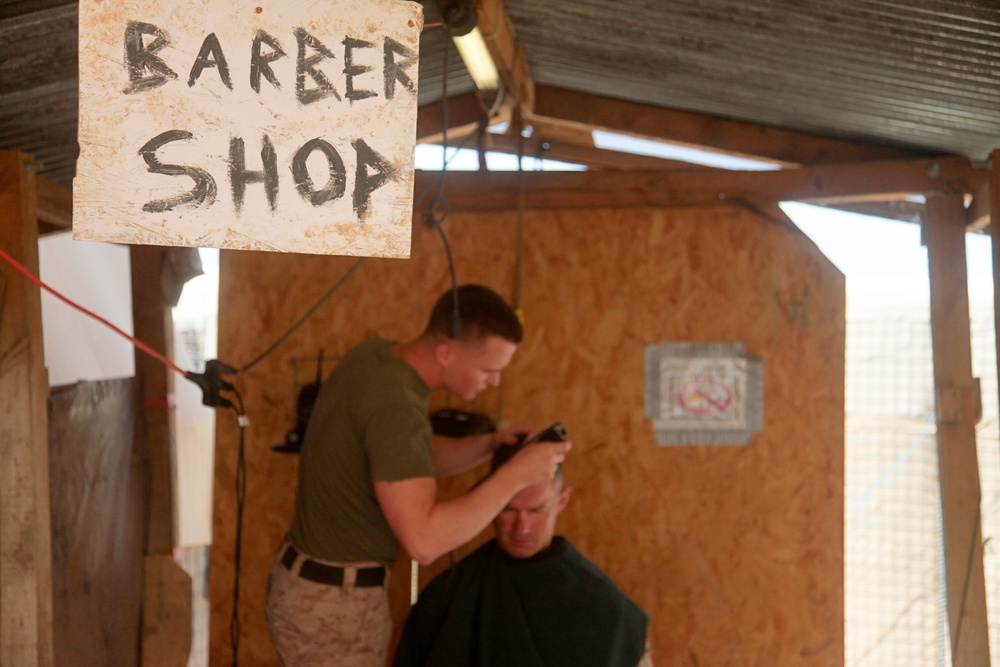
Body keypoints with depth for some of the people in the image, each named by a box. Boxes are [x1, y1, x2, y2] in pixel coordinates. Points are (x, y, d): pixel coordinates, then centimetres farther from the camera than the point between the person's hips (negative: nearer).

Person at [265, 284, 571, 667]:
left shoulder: (374, 354, 1)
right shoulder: (395, 407, -27)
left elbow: (415, 461, 13)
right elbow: (423, 540, -32)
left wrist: (489, 445, -3)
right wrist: (515, 476, -26)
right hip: (334, 607, -9)